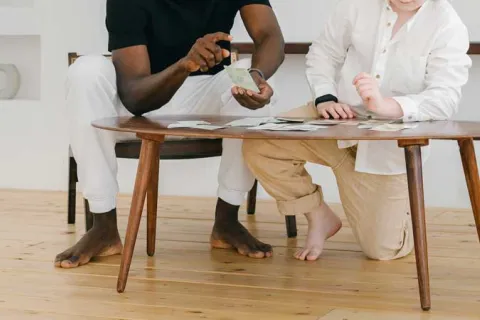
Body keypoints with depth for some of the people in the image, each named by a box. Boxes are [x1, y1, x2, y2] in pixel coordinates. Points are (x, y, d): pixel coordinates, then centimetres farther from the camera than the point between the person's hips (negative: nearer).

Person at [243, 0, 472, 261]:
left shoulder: (449, 27, -15)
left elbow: (445, 99, -24)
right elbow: (323, 54, 5)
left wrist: (384, 104, -41)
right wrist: (325, 98, -16)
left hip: (391, 144, -3)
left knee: (382, 249, -5)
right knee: (259, 146, -19)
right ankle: (319, 218, 6)